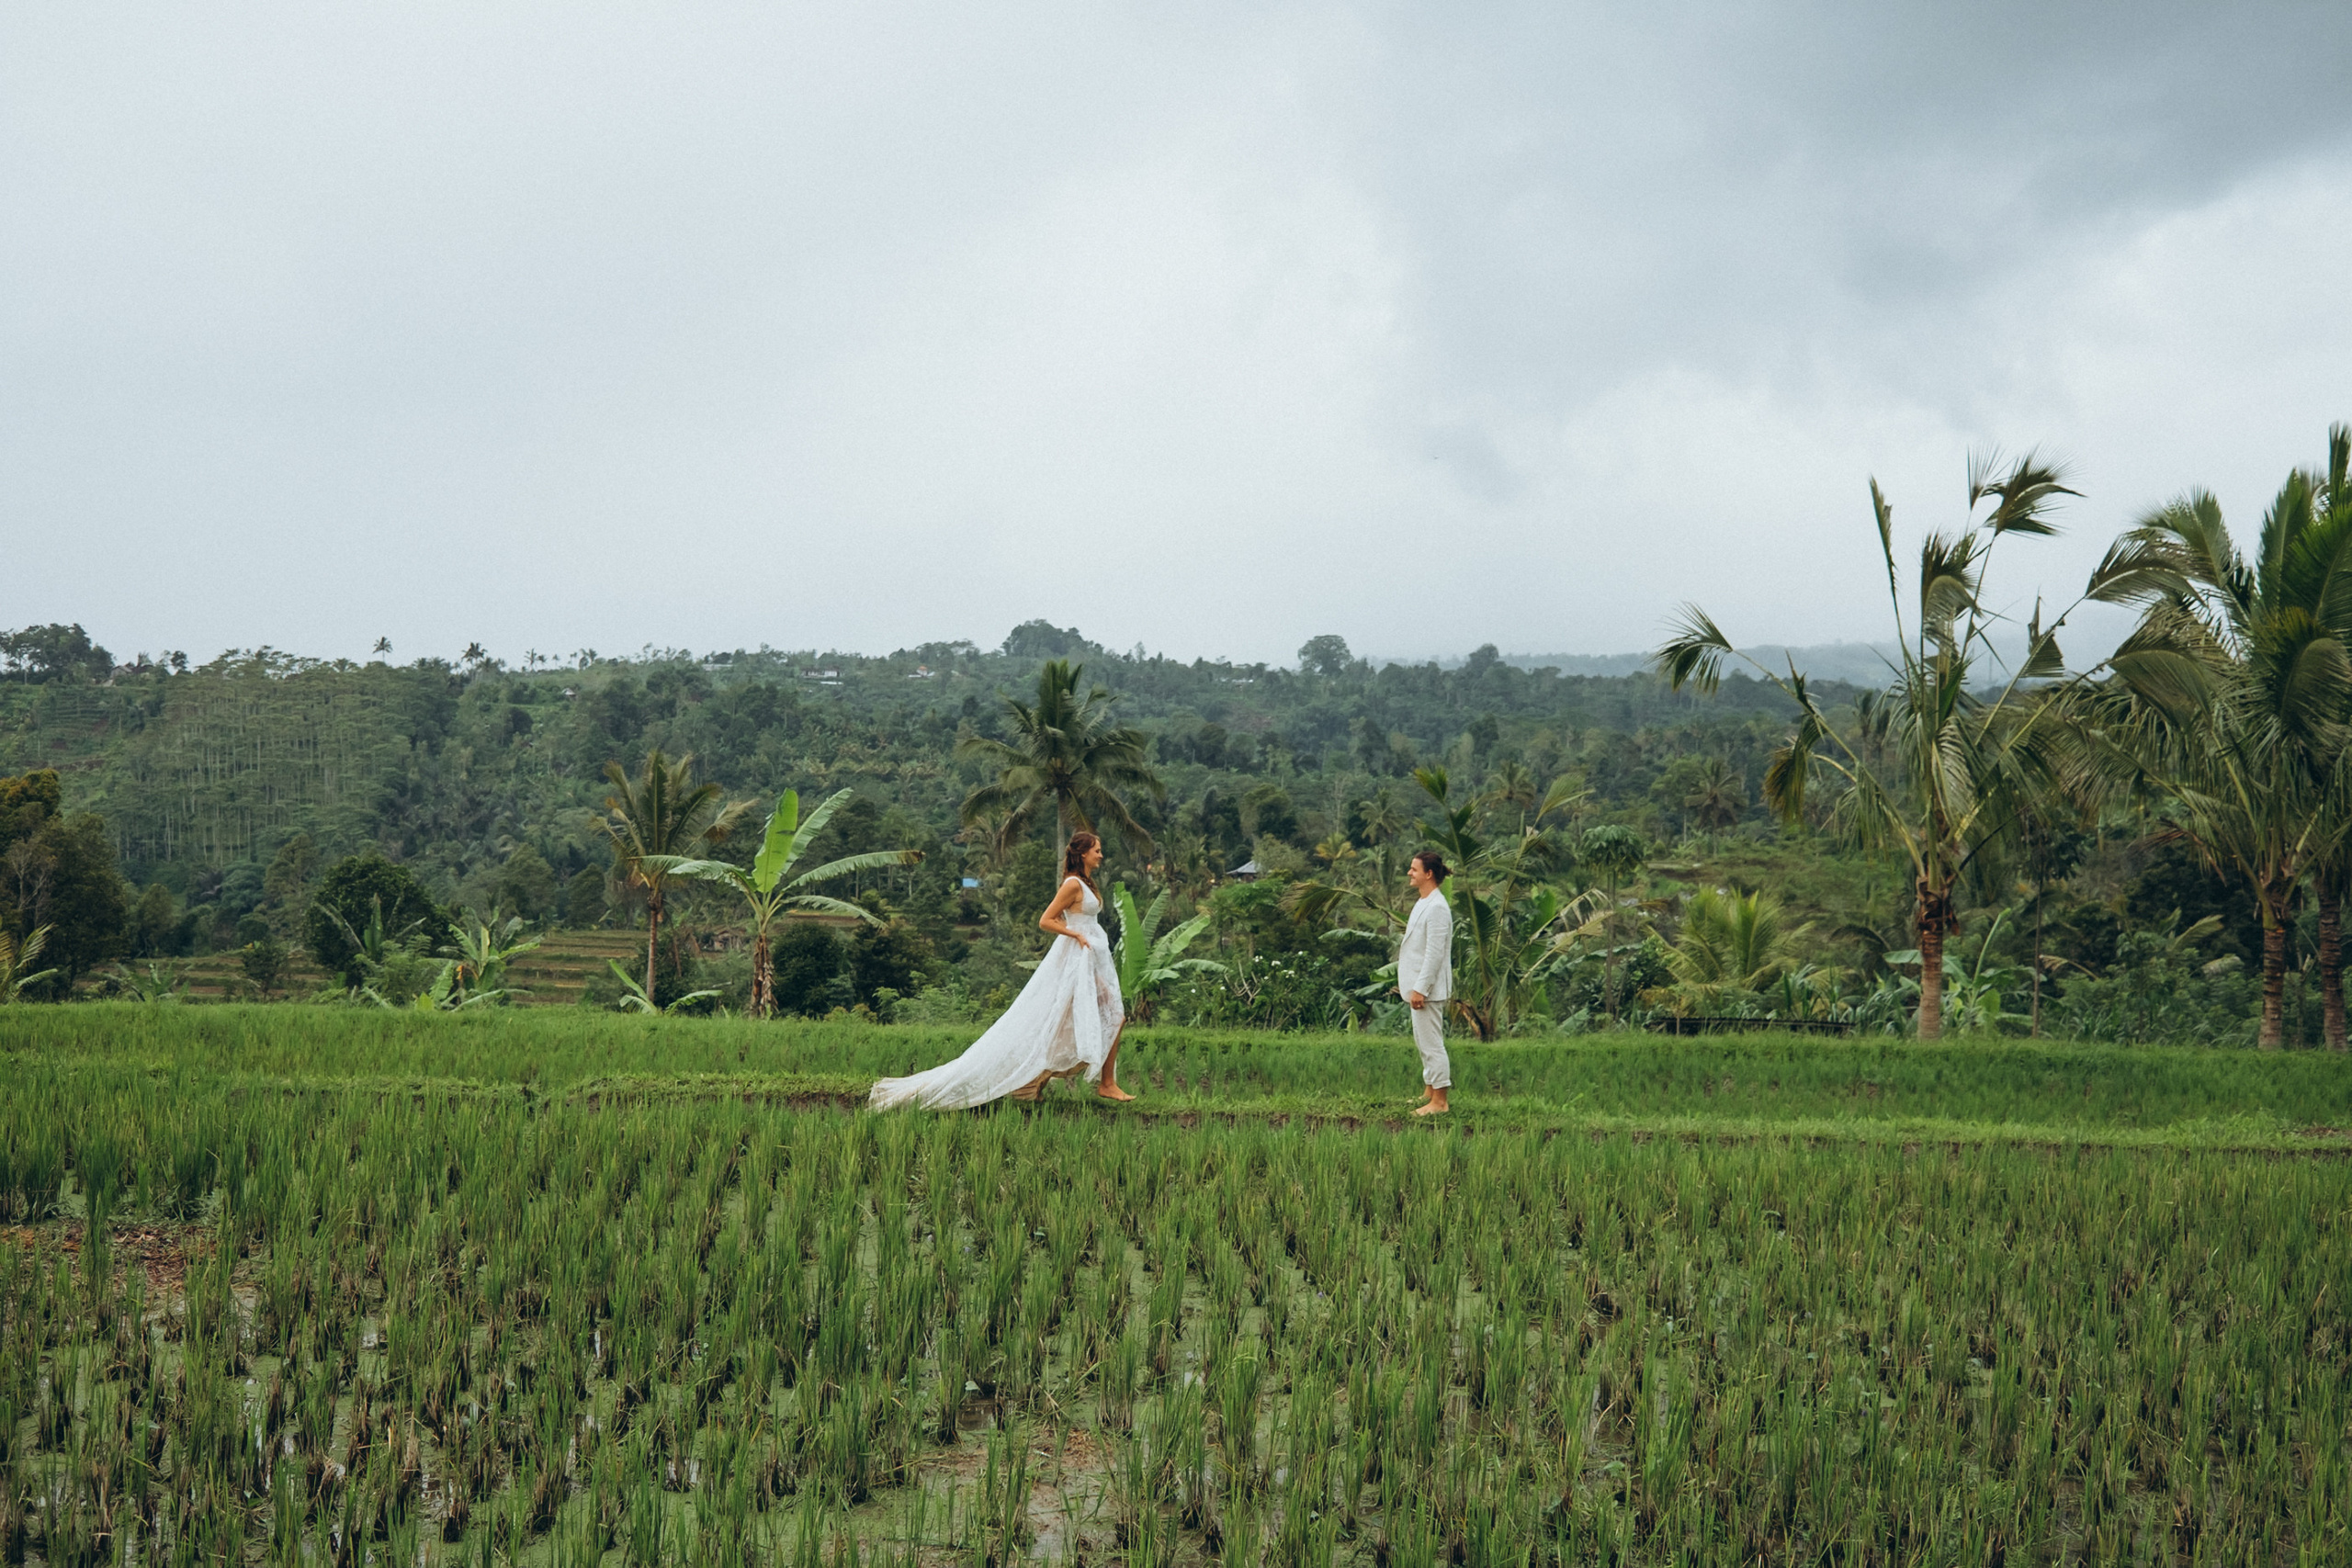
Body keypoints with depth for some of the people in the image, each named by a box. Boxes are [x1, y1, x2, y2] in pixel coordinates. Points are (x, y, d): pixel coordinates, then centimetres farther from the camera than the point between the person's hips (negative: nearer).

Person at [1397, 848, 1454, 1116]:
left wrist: (1420, 989, -22)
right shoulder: (1422, 903, 13)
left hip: (1428, 986, -11)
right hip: (1417, 983, 11)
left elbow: (1435, 953, -22)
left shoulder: (1437, 908, -18)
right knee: (1423, 1040, 18)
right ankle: (1429, 1091, 28)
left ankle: (1439, 1102, -2)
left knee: (1432, 1042, -6)